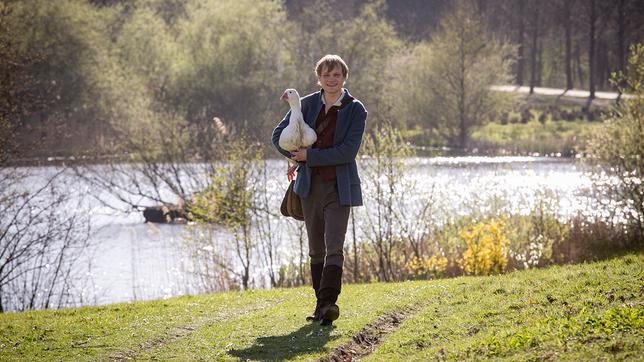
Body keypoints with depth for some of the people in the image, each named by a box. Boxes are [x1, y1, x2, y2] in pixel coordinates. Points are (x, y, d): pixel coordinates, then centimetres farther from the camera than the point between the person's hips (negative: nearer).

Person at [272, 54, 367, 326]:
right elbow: (278, 135, 11)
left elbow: (348, 150, -14)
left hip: (339, 188, -4)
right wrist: (299, 157, 0)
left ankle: (328, 303, -23)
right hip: (311, 186, 4)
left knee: (334, 246, -15)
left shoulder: (355, 110, -4)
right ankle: (322, 305, 18)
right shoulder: (307, 104, 5)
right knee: (316, 249, 10)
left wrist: (310, 156, -14)